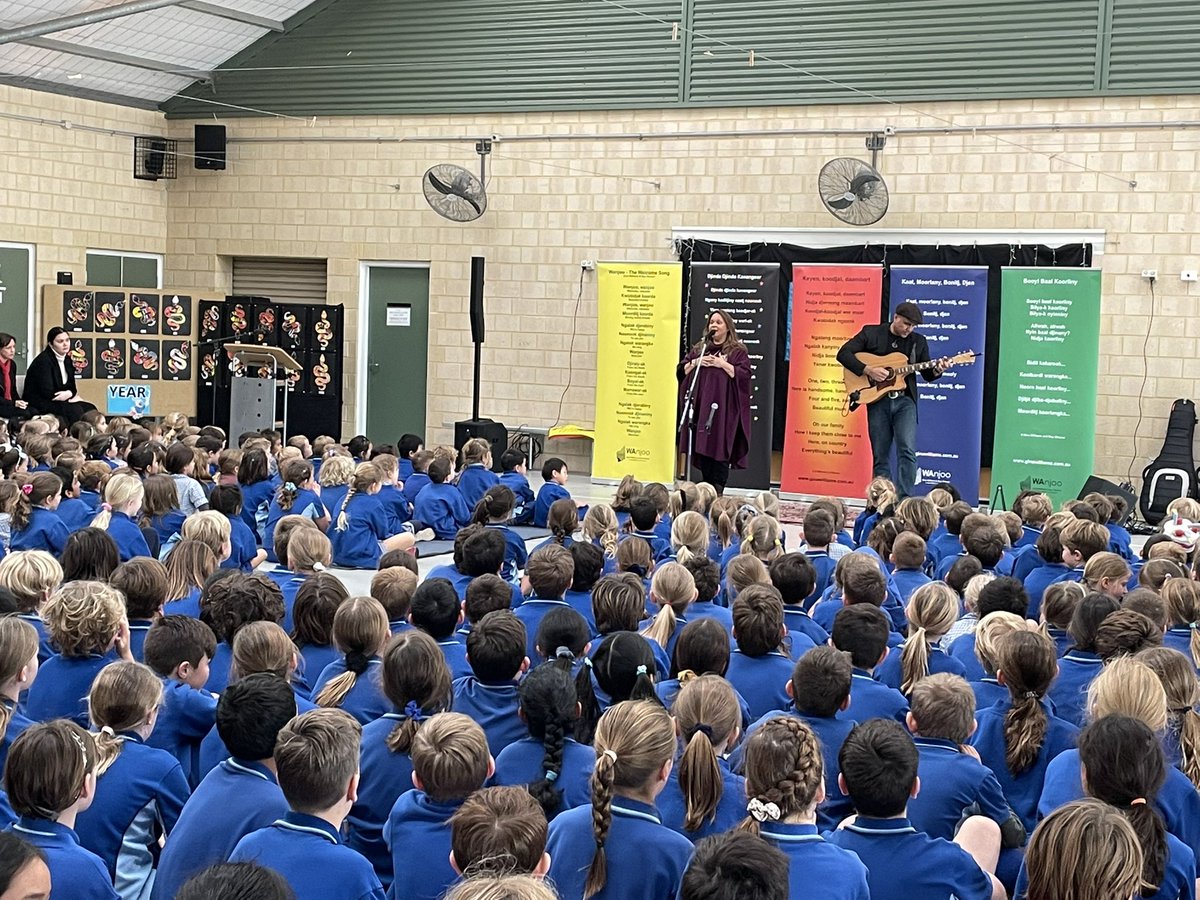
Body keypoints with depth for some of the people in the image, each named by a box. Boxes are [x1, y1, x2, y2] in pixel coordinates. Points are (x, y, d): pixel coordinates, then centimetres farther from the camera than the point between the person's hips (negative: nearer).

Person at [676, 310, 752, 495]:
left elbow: (744, 375, -8)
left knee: (720, 450, -8)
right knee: (702, 447, 3)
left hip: (724, 409, -4)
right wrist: (695, 363, -4)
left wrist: (722, 364, -13)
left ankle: (718, 490, -6)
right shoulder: (699, 348, 16)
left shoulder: (737, 351, 3)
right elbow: (681, 371, 13)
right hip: (700, 405, 5)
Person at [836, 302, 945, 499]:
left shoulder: (919, 342, 10)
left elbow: (927, 374, 14)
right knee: (880, 455, 3)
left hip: (905, 401, 1)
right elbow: (843, 353, -4)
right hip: (878, 401, -1)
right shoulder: (871, 333, 2)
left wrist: (936, 371, -10)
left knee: (907, 450, -16)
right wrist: (868, 370, -15)